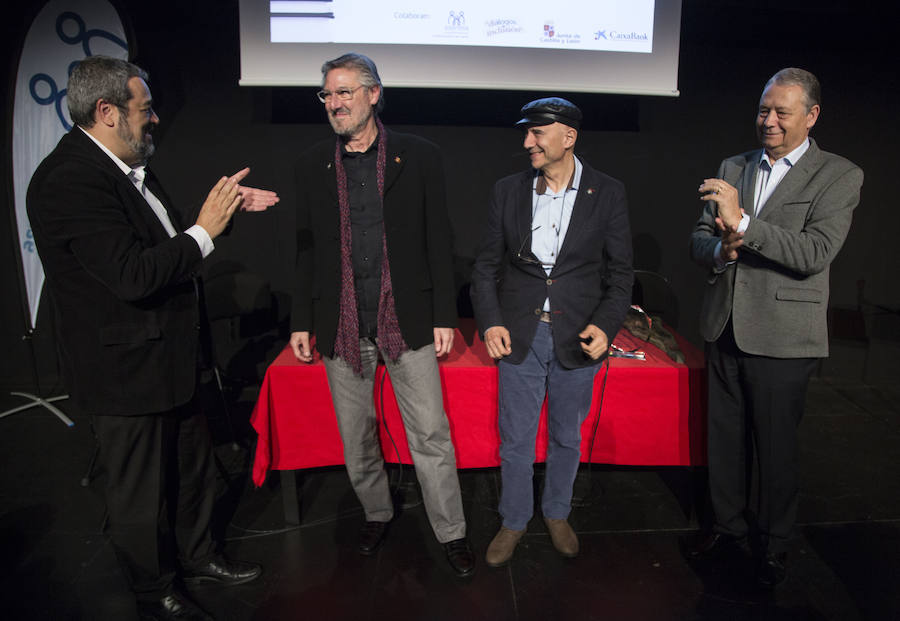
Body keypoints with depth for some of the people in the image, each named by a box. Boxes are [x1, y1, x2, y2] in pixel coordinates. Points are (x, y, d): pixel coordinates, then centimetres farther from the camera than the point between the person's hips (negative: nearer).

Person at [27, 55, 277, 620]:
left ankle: (197, 556, 47)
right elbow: (134, 274, -31)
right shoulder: (69, 181, -23)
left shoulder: (126, 167, 7)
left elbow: (163, 239, 15)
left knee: (194, 466, 24)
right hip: (127, 372, -9)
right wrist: (204, 230, -21)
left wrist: (224, 208, 4)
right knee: (141, 493, 12)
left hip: (170, 358, 10)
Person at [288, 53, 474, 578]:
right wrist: (302, 321, 8)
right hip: (341, 326, 3)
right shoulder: (313, 165, 7)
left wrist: (444, 316, -4)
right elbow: (306, 249, 9)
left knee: (432, 434, 3)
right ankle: (377, 514, 39)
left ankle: (452, 533, 22)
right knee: (356, 436, 15)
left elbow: (439, 241, 0)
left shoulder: (419, 157, 0)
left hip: (407, 320, -2)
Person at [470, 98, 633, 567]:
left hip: (577, 339, 0)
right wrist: (489, 322, -7)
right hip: (519, 337, 1)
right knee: (515, 440, 11)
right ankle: (513, 522, 33)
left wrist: (605, 325, -14)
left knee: (567, 437, 17)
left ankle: (557, 514, 41)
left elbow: (620, 272, 0)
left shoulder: (607, 193, -3)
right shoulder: (507, 191, 1)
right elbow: (487, 265, 5)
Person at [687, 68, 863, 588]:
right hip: (725, 329, 5)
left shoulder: (839, 176, -4)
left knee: (777, 448, 8)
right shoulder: (733, 168, 11)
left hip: (781, 336, -4)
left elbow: (816, 253, -17)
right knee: (725, 438, 15)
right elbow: (699, 238, 10)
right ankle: (731, 529, 35)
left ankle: (774, 545, 30)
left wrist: (742, 223, -25)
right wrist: (720, 249, -13)